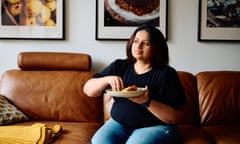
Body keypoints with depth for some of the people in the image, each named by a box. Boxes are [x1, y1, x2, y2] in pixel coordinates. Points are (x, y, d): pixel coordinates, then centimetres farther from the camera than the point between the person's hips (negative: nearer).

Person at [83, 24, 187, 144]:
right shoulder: (119, 66, 8)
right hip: (119, 124, 3)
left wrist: (147, 102, -25)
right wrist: (107, 80, -15)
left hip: (154, 127, -3)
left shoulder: (166, 74, -5)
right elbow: (88, 90, 4)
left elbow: (175, 118, -10)